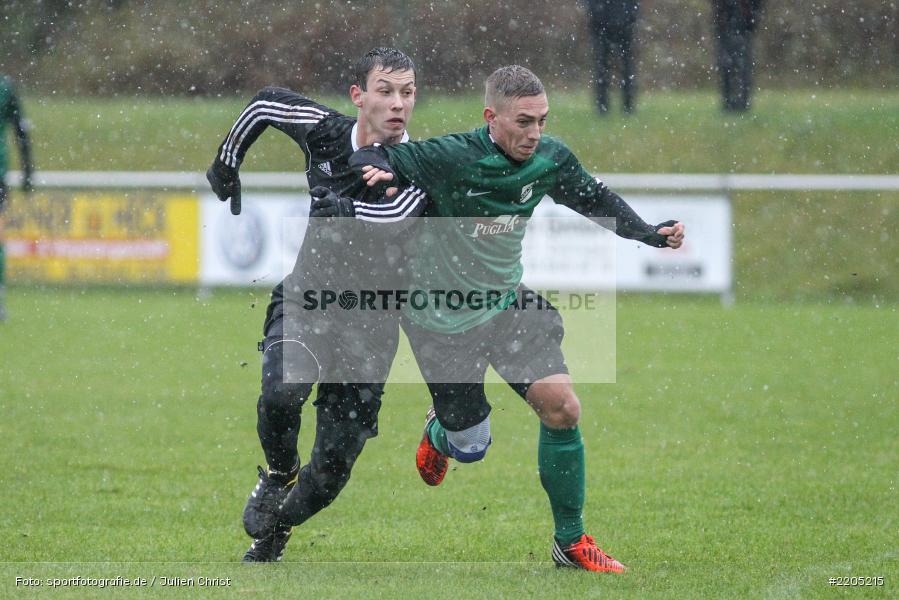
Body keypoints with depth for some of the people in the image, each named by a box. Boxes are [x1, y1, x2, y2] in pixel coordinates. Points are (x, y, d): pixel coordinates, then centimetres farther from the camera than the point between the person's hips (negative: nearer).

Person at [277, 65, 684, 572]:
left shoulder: (549, 158, -10)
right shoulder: (453, 159, -28)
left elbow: (594, 198, 9)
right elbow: (375, 157, -22)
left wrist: (650, 233, -3)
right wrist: (375, 167, -46)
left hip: (508, 301, 4)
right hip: (443, 317, -4)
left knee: (562, 407, -11)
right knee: (471, 445, 5)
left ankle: (572, 541, 4)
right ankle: (439, 434, 46)